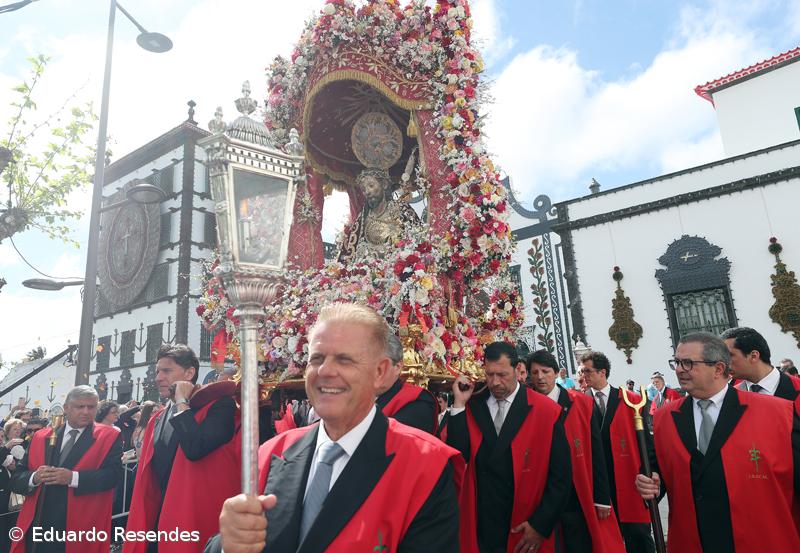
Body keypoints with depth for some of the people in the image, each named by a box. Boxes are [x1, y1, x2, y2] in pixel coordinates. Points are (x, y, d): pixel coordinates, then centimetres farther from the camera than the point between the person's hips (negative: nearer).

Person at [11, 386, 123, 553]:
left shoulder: (109, 437, -2)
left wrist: (73, 478, -23)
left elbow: (113, 474, -14)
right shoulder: (40, 437, 10)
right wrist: (35, 477, -11)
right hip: (38, 526, 3)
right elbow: (16, 478, 9)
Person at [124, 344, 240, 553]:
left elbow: (195, 449, -28)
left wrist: (182, 402, -16)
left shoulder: (219, 405, -12)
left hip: (198, 523, -7)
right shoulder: (157, 419, 12)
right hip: (158, 522, 7)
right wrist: (140, 529, 10)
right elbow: (147, 479, 15)